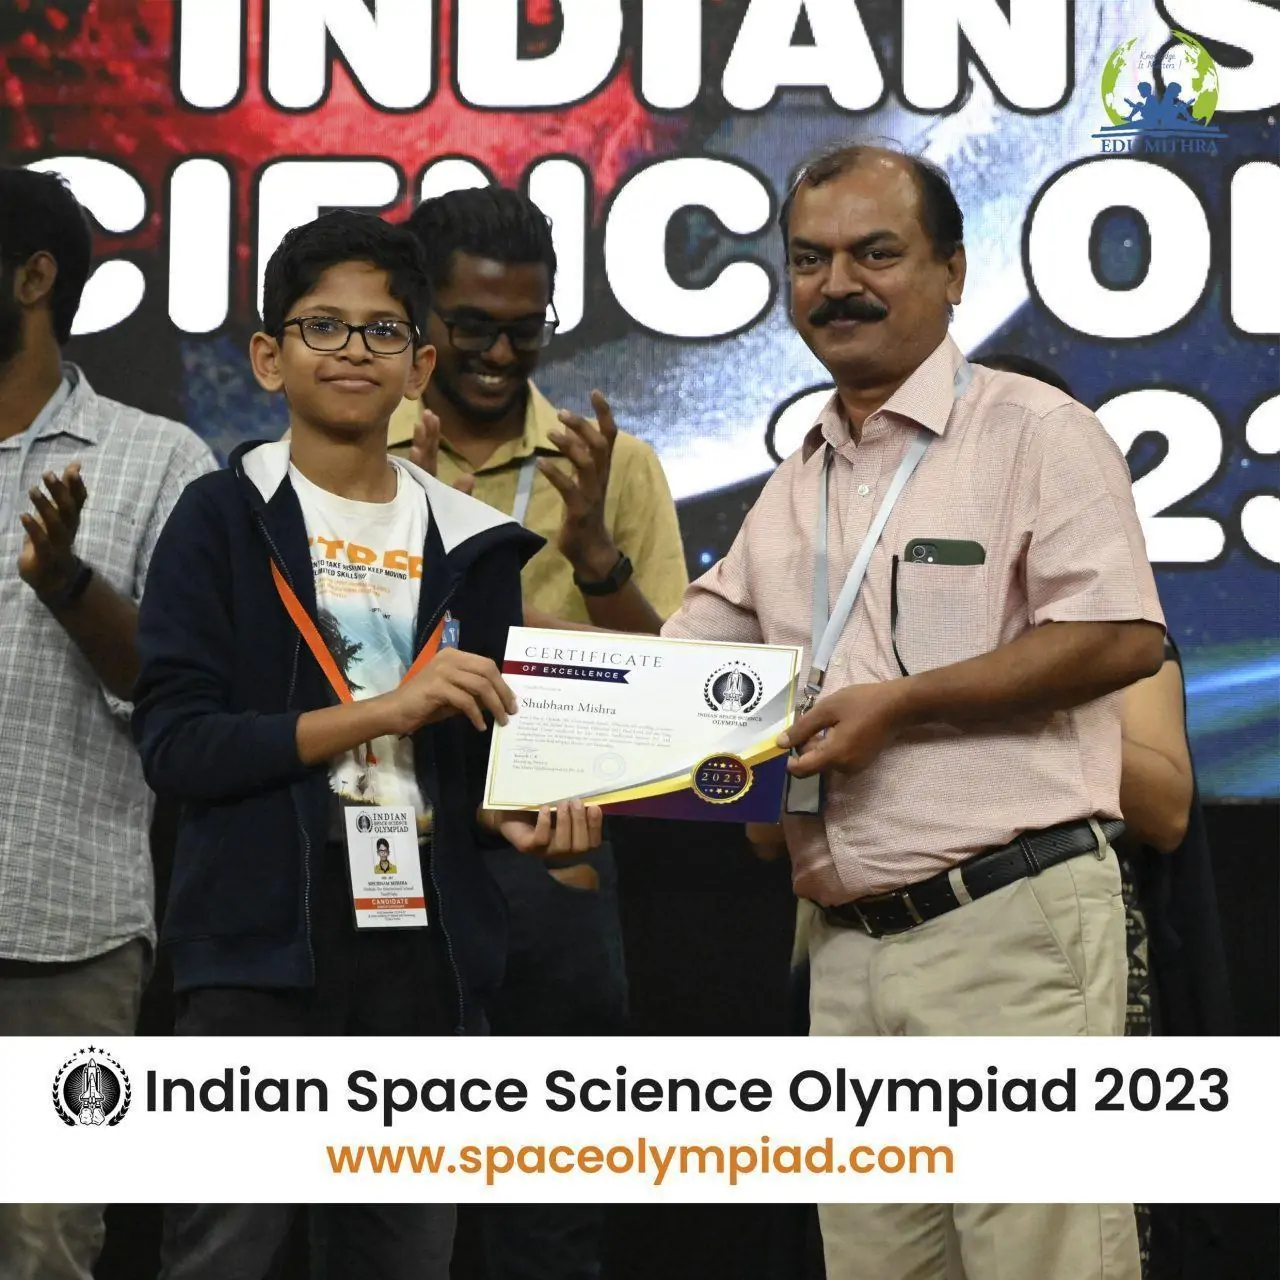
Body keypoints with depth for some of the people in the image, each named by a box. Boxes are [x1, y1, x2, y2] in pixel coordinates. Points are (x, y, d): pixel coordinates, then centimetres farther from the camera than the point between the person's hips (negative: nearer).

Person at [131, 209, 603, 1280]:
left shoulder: (470, 546, 12)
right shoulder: (225, 519, 1)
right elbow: (174, 744, -9)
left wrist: (516, 817, -2)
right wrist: (381, 712, -15)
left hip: (426, 948, 4)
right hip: (264, 942, -4)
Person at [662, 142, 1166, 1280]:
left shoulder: (1029, 429, -3)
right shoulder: (798, 485, 19)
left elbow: (1122, 636, -14)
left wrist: (899, 706, -15)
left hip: (1011, 923, -7)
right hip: (850, 945, 7)